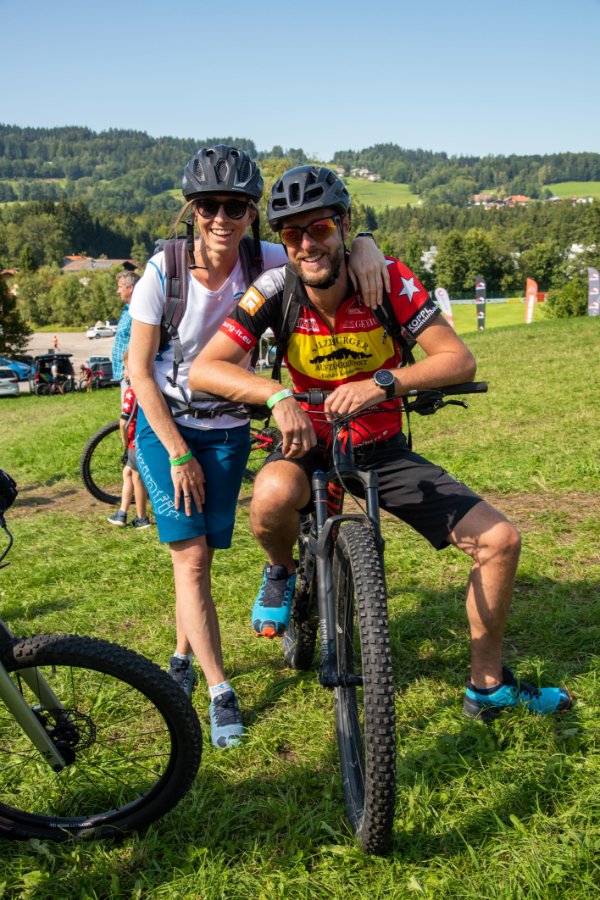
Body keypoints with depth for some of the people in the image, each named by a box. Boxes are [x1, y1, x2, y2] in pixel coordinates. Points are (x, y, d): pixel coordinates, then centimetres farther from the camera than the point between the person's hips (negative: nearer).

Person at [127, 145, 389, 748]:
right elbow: (139, 368, -12)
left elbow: (325, 244, -5)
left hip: (227, 430, 2)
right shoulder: (164, 271, -17)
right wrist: (178, 453, -13)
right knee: (190, 557, -7)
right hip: (165, 426, -2)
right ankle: (219, 692, 3)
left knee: (201, 554, 7)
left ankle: (184, 656, 33)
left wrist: (363, 245, -32)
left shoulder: (264, 262, -14)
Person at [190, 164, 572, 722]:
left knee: (500, 540, -7)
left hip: (382, 448, 2)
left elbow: (459, 360, -23)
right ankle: (281, 572, 0)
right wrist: (278, 396, -42)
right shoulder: (275, 290, -17)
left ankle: (487, 686, 15)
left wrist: (383, 383, -40)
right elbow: (203, 369, -24)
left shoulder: (388, 280, -16)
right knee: (273, 497, -39)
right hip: (309, 441, -1)